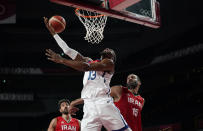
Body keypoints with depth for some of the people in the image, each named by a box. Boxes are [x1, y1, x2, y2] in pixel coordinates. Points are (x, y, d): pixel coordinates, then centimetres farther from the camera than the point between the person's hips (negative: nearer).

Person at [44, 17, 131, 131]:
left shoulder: (109, 63, 7)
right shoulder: (88, 61, 27)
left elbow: (86, 67, -7)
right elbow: (68, 50, 25)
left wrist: (61, 60, -7)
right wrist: (52, 31, 25)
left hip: (104, 103, -4)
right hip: (89, 108, 4)